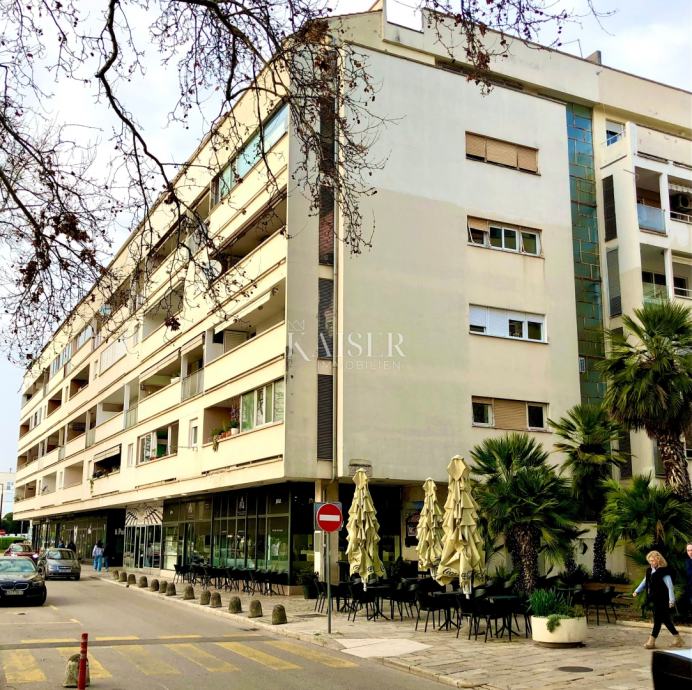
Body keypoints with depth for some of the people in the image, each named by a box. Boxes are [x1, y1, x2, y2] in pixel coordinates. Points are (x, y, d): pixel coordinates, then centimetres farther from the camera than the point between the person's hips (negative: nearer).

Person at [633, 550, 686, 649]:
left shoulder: (663, 571, -15)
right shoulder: (649, 570, 10)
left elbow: (670, 586, -18)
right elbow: (645, 582, 22)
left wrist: (671, 599, -23)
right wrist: (637, 591, 17)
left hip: (662, 600, -8)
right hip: (654, 599, 9)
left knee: (658, 619, -4)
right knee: (665, 619, 14)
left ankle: (651, 641, -1)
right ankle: (677, 638, 24)